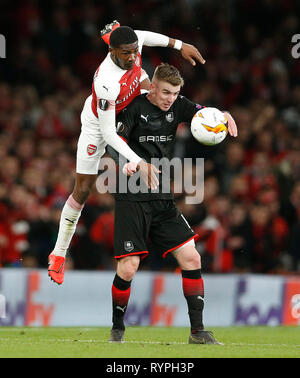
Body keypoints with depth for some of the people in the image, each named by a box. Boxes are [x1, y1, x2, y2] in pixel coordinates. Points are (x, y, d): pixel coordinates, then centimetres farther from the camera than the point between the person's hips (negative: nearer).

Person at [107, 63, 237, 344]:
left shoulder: (177, 106, 8)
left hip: (163, 200, 6)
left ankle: (197, 331, 3)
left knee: (191, 258, -3)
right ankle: (117, 329, 11)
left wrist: (225, 115, -15)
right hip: (132, 199, -5)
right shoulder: (136, 107, -7)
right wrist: (124, 163, -34)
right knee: (128, 267, -11)